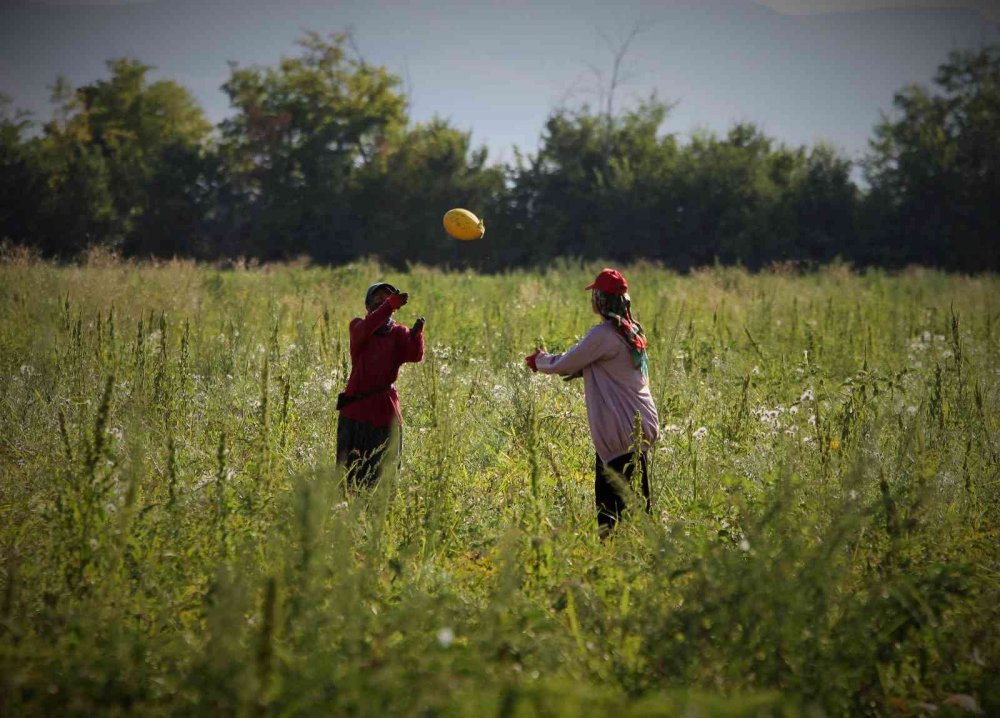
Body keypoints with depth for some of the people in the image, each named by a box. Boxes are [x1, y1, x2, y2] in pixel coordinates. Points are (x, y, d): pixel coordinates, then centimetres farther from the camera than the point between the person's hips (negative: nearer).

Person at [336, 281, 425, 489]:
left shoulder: (398, 333, 6)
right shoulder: (357, 326, 1)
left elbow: (415, 355, -13)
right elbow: (366, 329, -24)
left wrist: (416, 334, -34)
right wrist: (390, 305, -37)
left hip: (386, 412, 1)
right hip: (356, 409, -1)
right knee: (350, 473, 3)